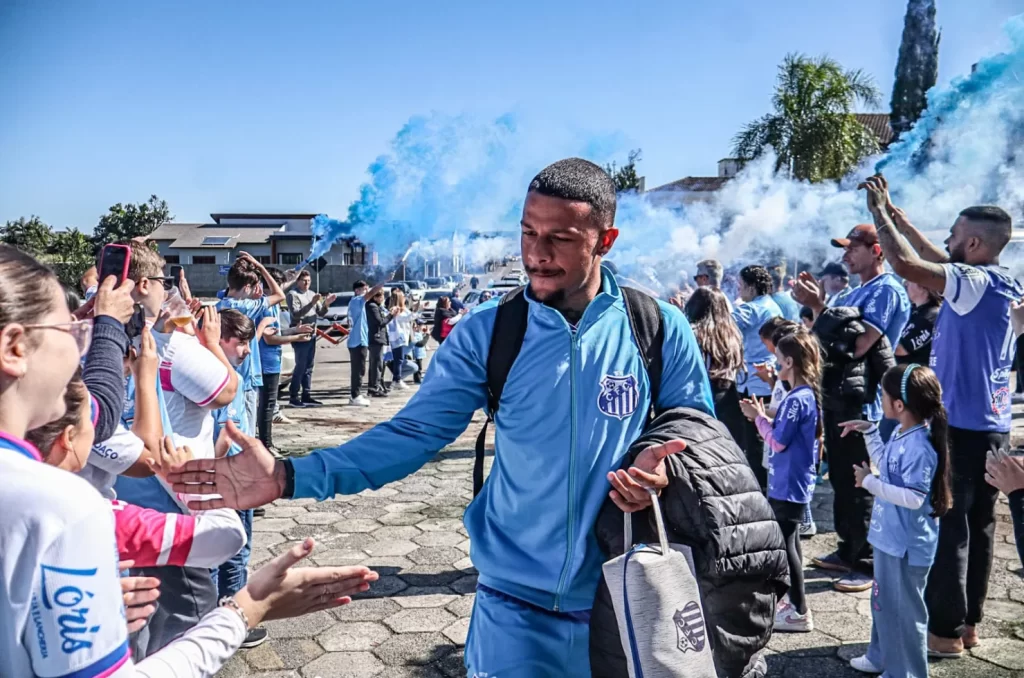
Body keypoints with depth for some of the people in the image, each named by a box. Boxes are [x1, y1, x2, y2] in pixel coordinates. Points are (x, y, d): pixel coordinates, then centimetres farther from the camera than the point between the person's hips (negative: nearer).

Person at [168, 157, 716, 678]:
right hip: (516, 604, 0)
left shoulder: (660, 331, -9)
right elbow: (412, 433, -11)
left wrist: (663, 467, -21)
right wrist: (289, 477, -21)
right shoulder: (487, 333, -8)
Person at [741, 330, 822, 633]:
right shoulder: (808, 394, 7)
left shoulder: (796, 399, -22)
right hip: (793, 482, 10)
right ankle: (794, 602, 30)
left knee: (785, 544, -1)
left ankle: (799, 612, 8)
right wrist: (763, 416, 3)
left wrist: (758, 417, -8)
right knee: (789, 541, 18)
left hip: (789, 484, -10)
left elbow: (778, 442, -20)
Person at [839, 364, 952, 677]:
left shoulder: (919, 447, -27)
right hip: (889, 538, 10)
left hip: (907, 546, -10)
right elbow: (885, 464, 21)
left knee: (904, 610, 6)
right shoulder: (902, 436, 3)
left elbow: (914, 498, -29)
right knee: (884, 602, 25)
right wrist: (869, 432, 14)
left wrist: (870, 482, -24)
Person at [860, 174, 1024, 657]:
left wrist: (880, 211, -12)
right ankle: (967, 622, 25)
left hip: (961, 427, -9)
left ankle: (945, 631, 8)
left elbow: (906, 264, -26)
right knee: (977, 525, 15)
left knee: (947, 527, -1)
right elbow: (939, 263, 22)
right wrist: (900, 220, 23)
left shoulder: (976, 283, -18)